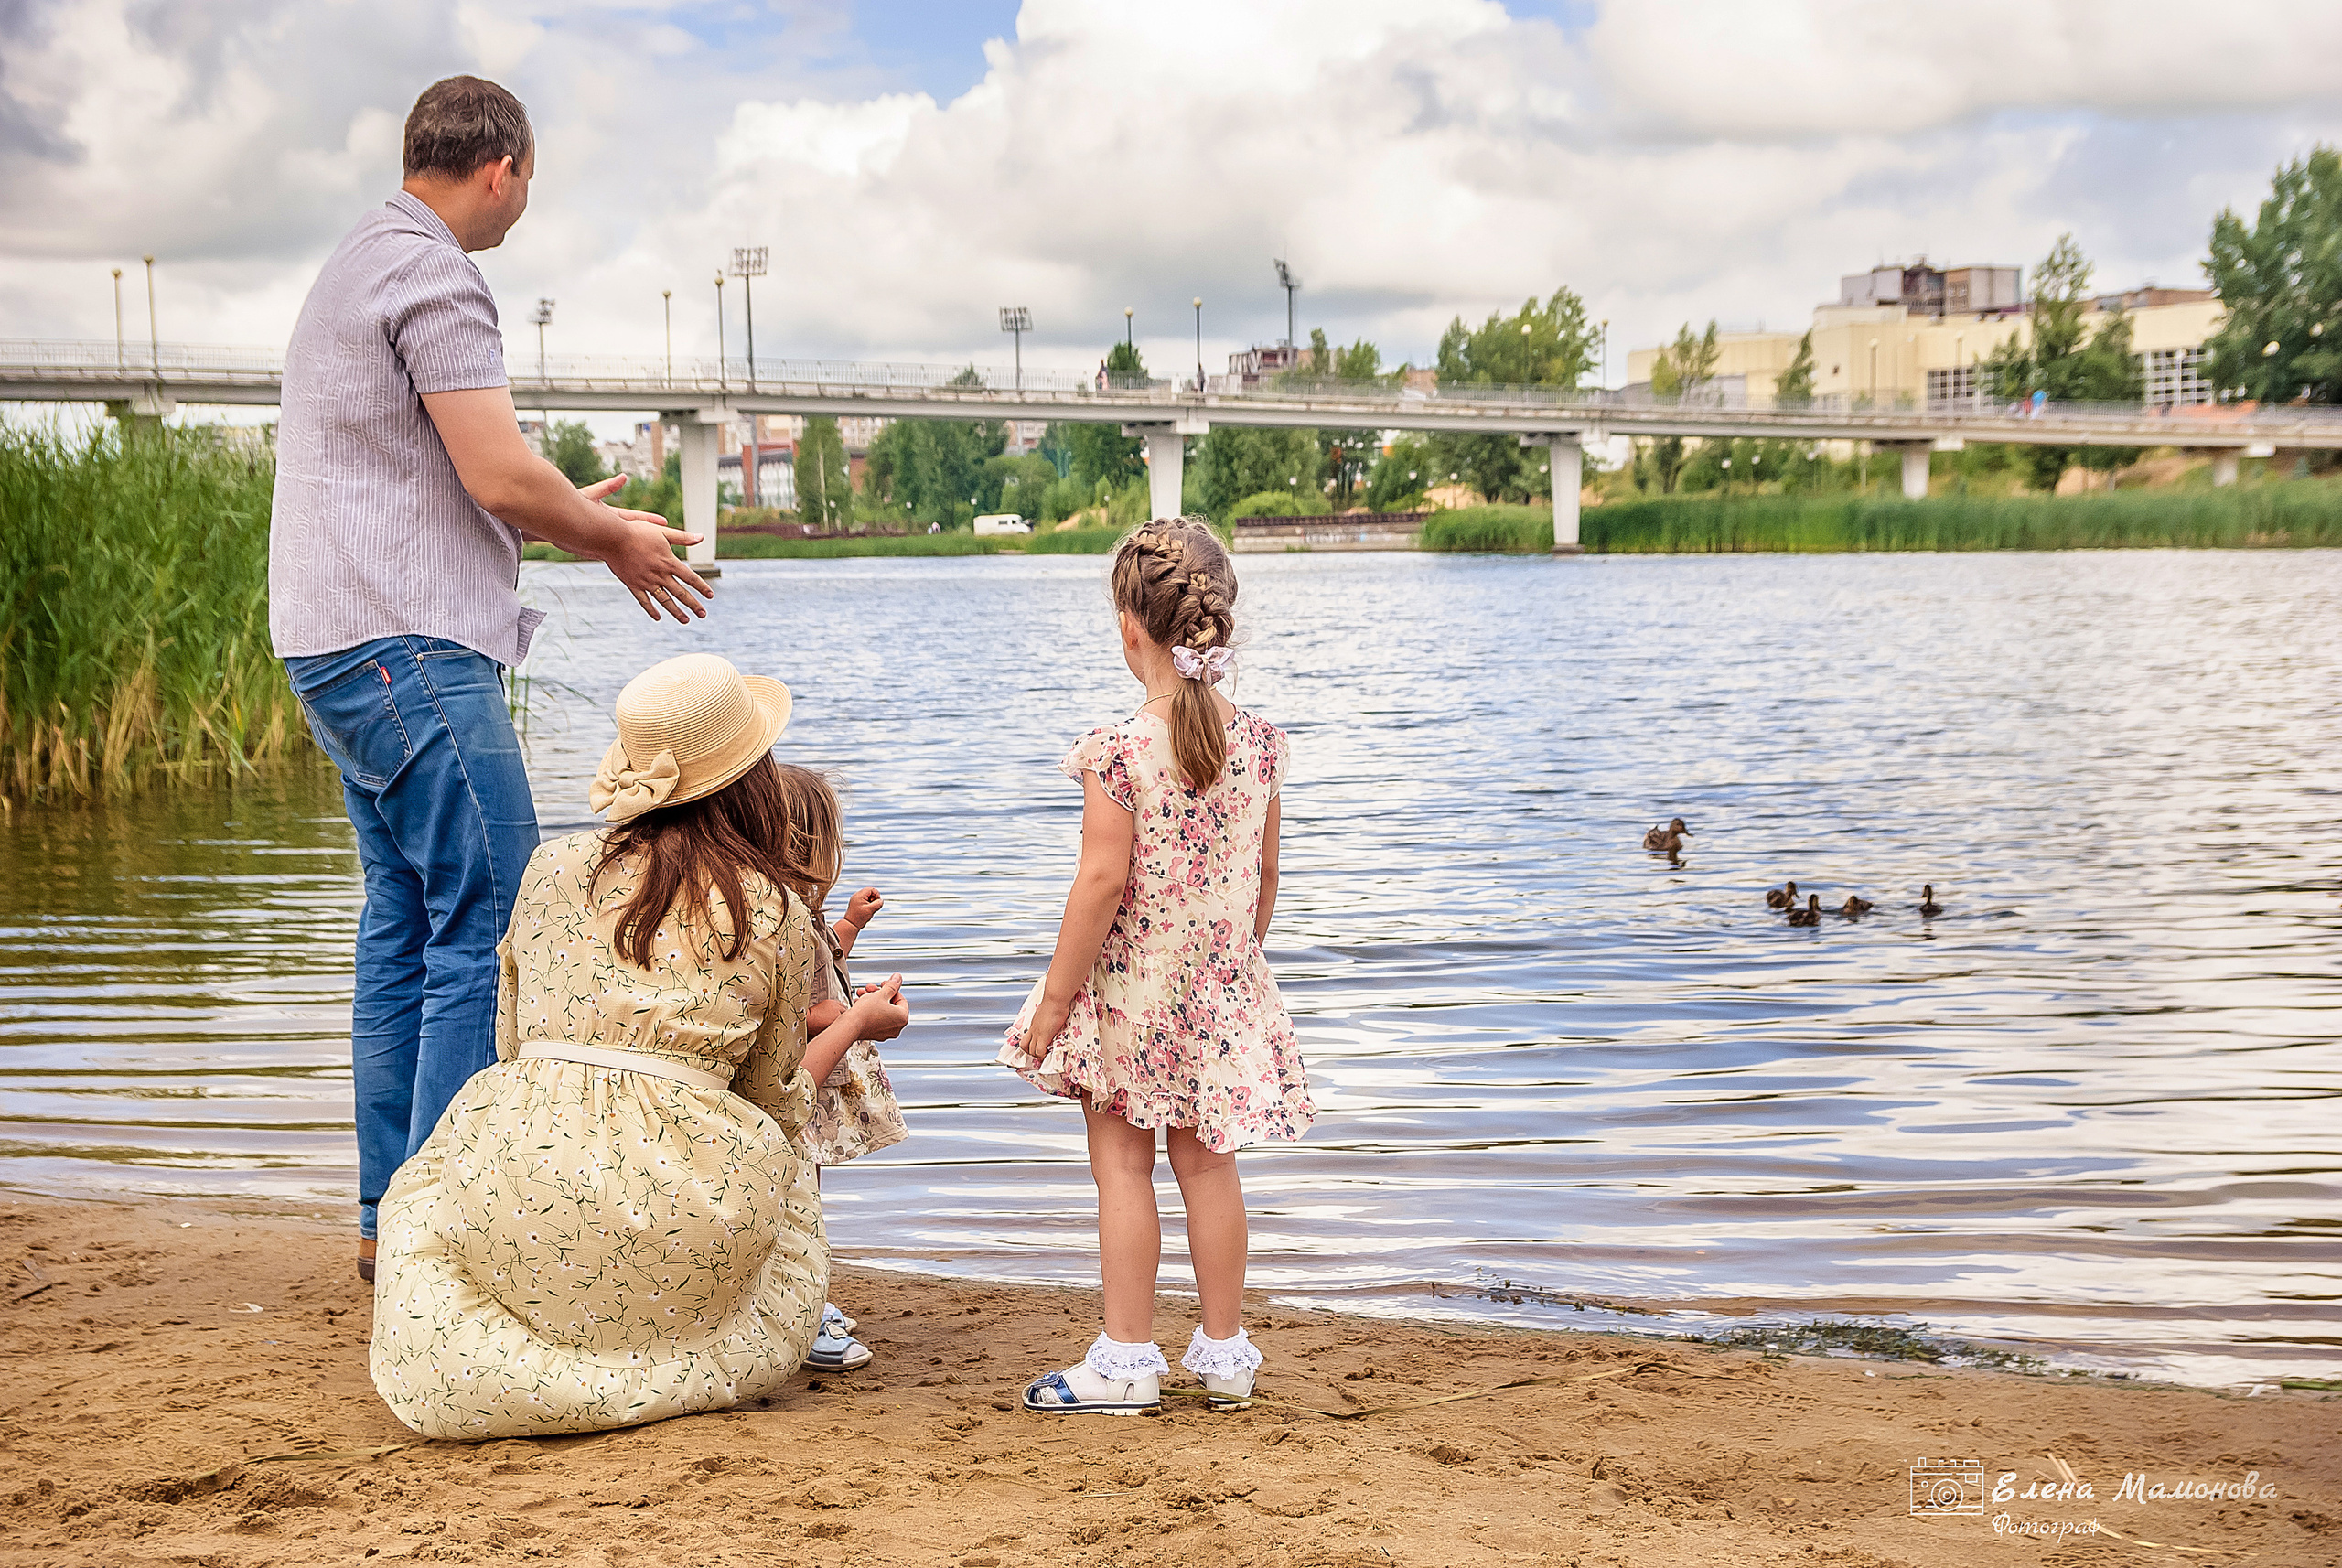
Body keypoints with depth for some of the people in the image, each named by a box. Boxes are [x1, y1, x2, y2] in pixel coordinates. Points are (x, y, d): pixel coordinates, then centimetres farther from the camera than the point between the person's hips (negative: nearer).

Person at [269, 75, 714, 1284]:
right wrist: (616, 540, -1)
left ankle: (387, 1220, 18)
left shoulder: (354, 268, 21)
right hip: (410, 645, -11)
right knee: (493, 925, -9)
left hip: (343, 649, 11)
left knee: (407, 925, 13)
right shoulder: (431, 275, -12)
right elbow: (498, 474, -18)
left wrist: (568, 516, 27)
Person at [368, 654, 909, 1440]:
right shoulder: (781, 920, 6)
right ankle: (674, 1368, 15)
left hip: (517, 1202, 1)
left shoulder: (553, 865, 11)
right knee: (785, 1164, 33)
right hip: (679, 1218, -1)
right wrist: (856, 1023, 33)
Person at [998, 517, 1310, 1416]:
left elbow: (1103, 883, -20)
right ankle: (1224, 1353, 20)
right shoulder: (1257, 742, -3)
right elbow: (1264, 875, 5)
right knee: (1208, 1164, 13)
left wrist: (1053, 1002, -12)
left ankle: (1126, 1361, 10)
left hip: (1130, 988, -5)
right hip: (1223, 988, 5)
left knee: (1122, 1167, 6)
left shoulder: (1119, 752, -19)